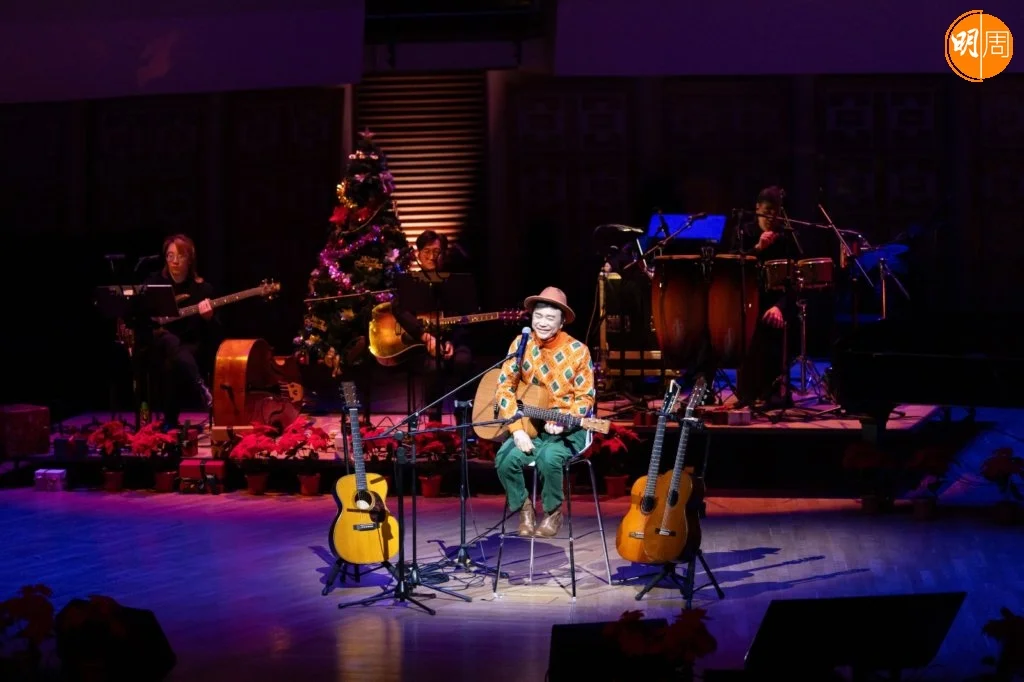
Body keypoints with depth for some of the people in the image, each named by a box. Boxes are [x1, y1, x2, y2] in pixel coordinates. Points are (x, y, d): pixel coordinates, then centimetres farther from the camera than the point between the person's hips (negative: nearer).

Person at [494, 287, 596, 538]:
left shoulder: (578, 351, -9)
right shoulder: (521, 344, -1)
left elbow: (585, 397, -5)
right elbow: (505, 388, -4)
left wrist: (562, 422, -22)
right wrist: (517, 430, -15)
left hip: (568, 428, -3)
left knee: (548, 458, -34)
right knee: (505, 459, -26)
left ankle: (553, 511, -6)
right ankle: (524, 507, 1)